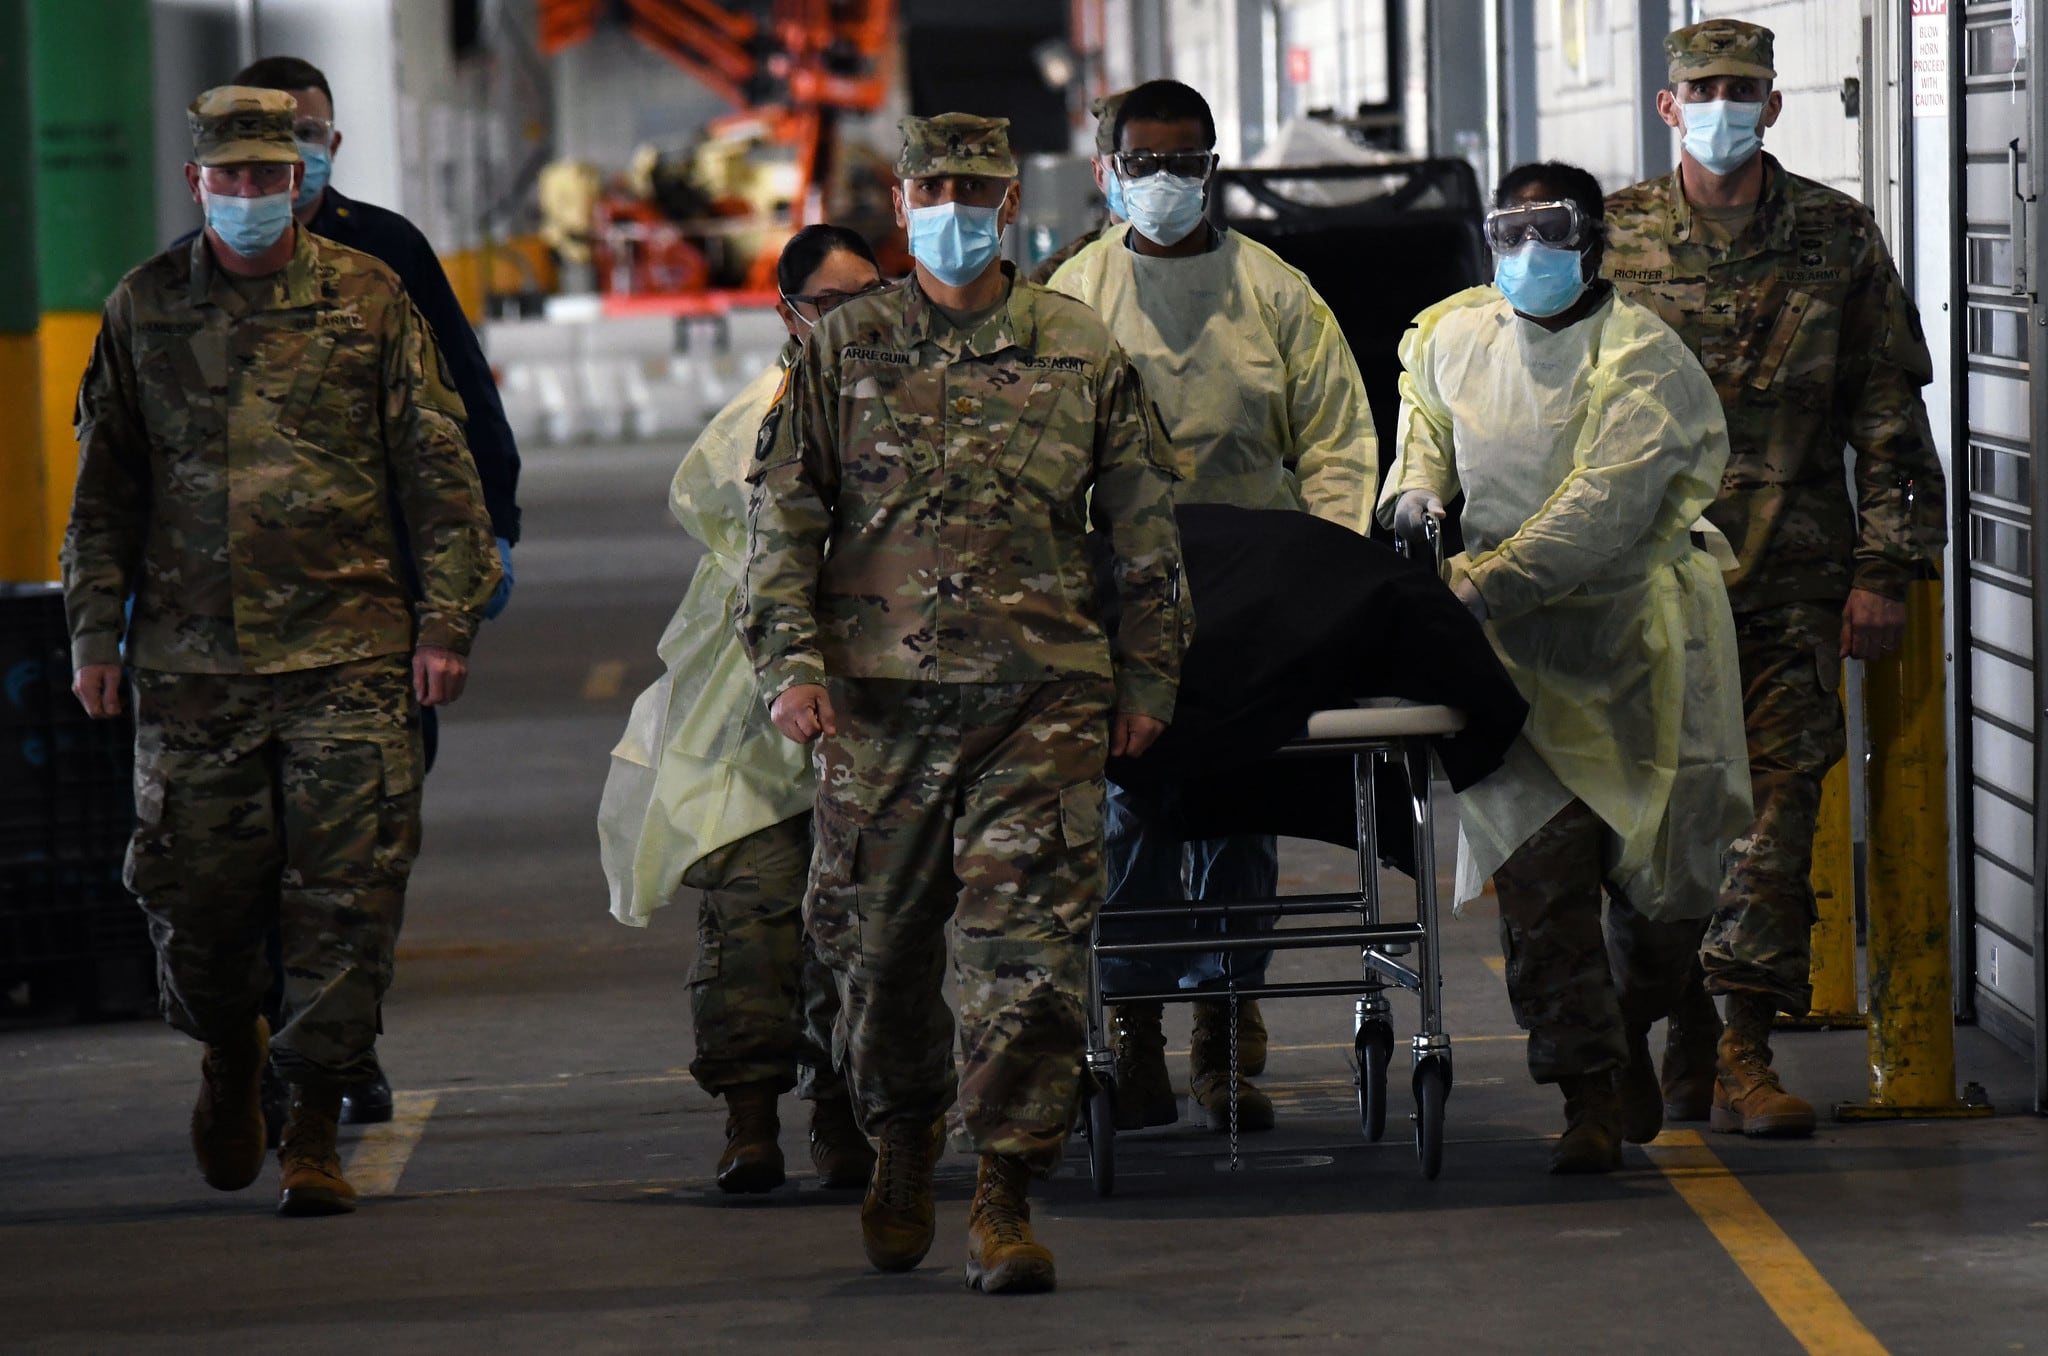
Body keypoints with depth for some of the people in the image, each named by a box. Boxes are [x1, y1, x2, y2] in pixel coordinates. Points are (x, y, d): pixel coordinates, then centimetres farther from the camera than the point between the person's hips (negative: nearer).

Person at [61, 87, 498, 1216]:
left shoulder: (367, 298, 3)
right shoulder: (144, 309, 8)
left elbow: (437, 472, 5)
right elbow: (105, 489, 13)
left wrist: (445, 617, -1)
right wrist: (95, 632, 8)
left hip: (347, 654, -1)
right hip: (190, 656, 1)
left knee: (345, 895, -5)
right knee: (193, 891, 4)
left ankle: (314, 1130, 4)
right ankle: (229, 1052, 34)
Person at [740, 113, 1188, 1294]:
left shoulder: (1082, 353, 7)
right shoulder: (845, 352, 8)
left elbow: (1148, 523, 12)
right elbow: (782, 512, 8)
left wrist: (1148, 676, 10)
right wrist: (790, 659, -3)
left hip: (1042, 693, -1)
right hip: (880, 696, 1)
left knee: (1031, 947, -8)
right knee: (876, 940, 9)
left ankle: (1008, 1197, -4)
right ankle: (903, 1144, 33)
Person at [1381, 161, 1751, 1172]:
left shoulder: (1641, 357, -12)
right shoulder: (1453, 336, 4)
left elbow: (1602, 511, -22)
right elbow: (1425, 409, 29)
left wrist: (1477, 585, -27)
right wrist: (1418, 480, 7)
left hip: (1637, 629, -2)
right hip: (1515, 643, 2)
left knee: (1670, 864, 5)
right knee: (1539, 860, -13)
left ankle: (1629, 1032, 34)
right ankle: (1590, 1093, -9)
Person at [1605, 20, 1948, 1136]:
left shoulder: (1837, 238, 6)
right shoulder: (1612, 237, 5)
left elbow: (1887, 414, 7)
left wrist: (1885, 570, 1)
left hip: (1791, 580, 0)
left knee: (1775, 804, -4)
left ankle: (1746, 1052, -2)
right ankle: (1685, 1035, 14)